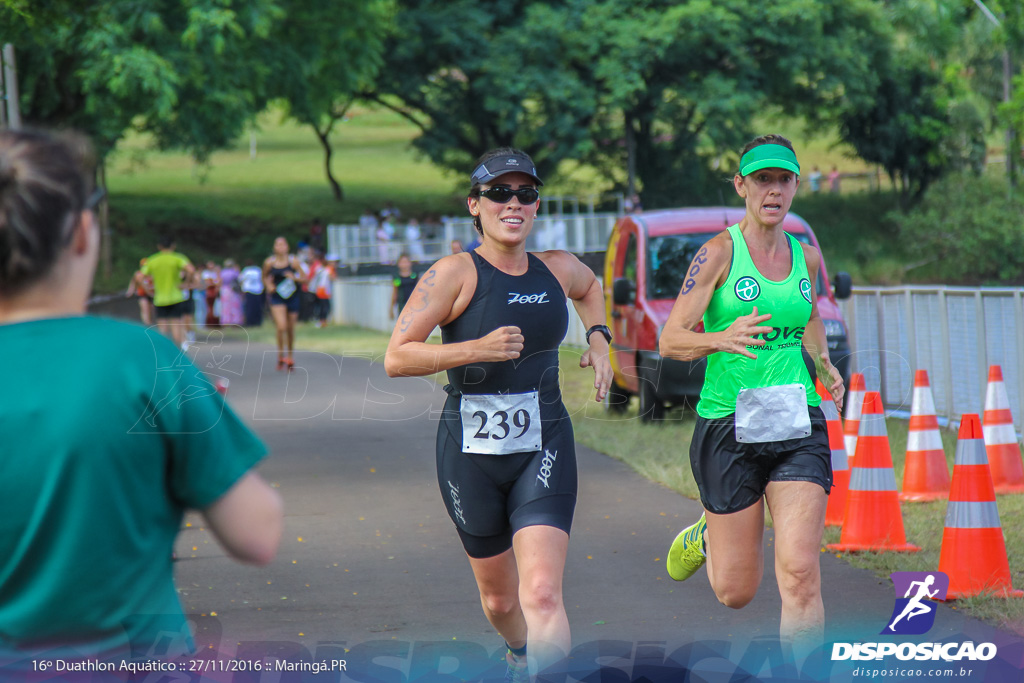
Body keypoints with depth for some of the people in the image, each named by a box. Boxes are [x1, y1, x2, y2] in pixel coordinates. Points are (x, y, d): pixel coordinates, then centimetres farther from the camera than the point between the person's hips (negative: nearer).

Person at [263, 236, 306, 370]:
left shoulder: (293, 261, -4)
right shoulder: (269, 262, -2)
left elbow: (304, 278, 1)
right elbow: (265, 277, 15)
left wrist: (294, 278, -18)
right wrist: (268, 285, -4)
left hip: (292, 297, 1)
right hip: (277, 298, -1)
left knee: (290, 328, 10)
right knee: (281, 327, -18)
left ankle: (290, 358, 28)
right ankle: (280, 356, -1)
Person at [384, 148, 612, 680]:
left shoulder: (557, 269, 5)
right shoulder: (455, 273, -10)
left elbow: (590, 287, 32)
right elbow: (396, 358, -16)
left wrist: (597, 337, 14)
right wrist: (477, 349, -25)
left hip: (544, 450, 2)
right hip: (471, 452, -1)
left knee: (542, 594, -18)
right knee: (499, 599, 16)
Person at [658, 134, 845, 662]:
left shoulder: (805, 257, 9)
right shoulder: (719, 252, -6)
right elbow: (670, 341, -11)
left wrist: (823, 362, 11)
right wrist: (722, 339, -31)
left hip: (798, 427, 3)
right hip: (729, 427, -3)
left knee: (800, 574, -15)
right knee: (735, 592, 7)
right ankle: (707, 536, 42)